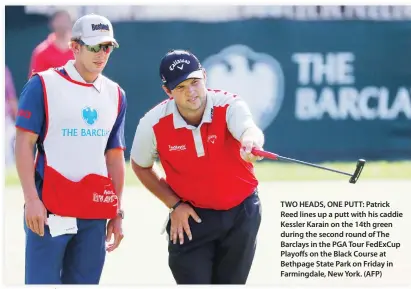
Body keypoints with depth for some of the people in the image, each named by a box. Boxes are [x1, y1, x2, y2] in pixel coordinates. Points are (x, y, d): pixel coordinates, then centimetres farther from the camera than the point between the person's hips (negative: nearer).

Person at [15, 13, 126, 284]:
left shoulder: (115, 95, 13)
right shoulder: (43, 84, -1)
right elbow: (24, 144, -4)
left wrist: (118, 213, 14)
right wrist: (32, 199, -12)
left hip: (95, 214, 5)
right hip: (49, 209, -5)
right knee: (42, 281, -8)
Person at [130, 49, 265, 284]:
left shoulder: (229, 106, -23)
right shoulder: (154, 124, -19)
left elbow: (250, 130, -48)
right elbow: (140, 166, 2)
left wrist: (251, 142, -72)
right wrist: (174, 204, -6)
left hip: (242, 214, 1)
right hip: (191, 217, -1)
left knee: (230, 282, 14)